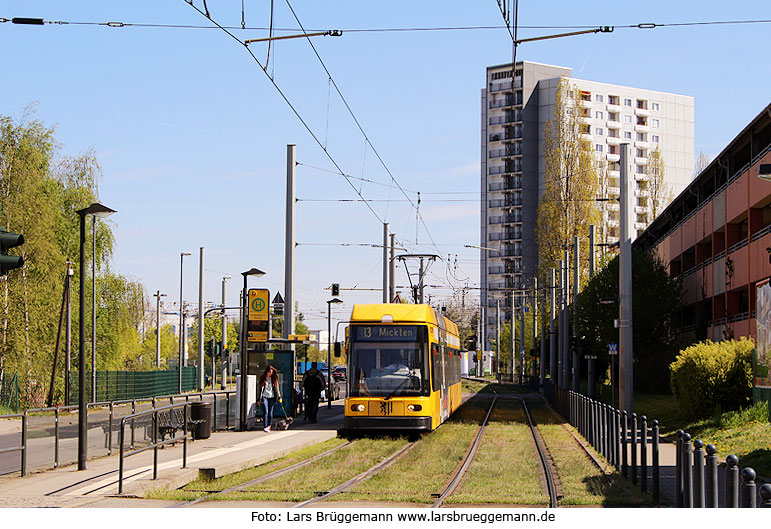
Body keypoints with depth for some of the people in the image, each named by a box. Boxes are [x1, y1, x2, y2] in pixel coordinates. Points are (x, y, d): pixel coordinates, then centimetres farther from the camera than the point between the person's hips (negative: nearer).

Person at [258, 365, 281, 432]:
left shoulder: (273, 379, 9)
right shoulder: (262, 379, 3)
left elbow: (276, 388, 15)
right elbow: (259, 388, 5)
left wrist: (279, 397, 9)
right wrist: (258, 399, 3)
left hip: (271, 397, 2)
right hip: (264, 397, -2)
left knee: (270, 412, 2)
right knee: (265, 412, -12)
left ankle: (269, 425, 16)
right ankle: (265, 427, -14)